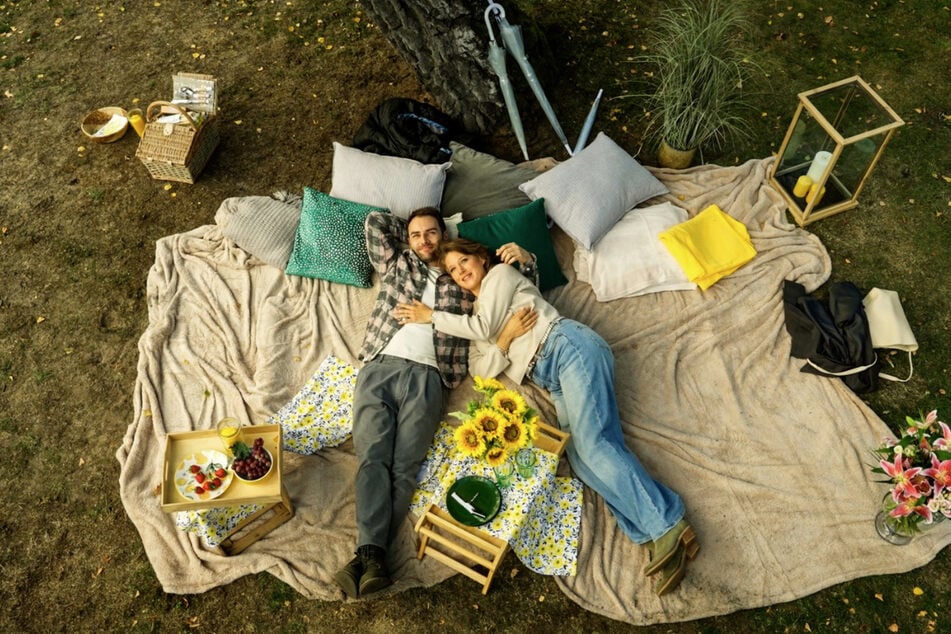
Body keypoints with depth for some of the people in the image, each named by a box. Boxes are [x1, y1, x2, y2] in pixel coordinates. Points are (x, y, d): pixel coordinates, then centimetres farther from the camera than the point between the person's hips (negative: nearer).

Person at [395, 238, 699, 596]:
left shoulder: (500, 274, 15)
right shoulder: (476, 320, 30)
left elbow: (486, 327, -1)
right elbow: (482, 372, 13)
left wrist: (432, 317, 7)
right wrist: (506, 334, -3)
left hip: (569, 348, -6)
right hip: (555, 382, 6)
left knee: (592, 444, -25)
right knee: (581, 457, -18)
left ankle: (667, 529, -29)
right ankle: (655, 534, -27)